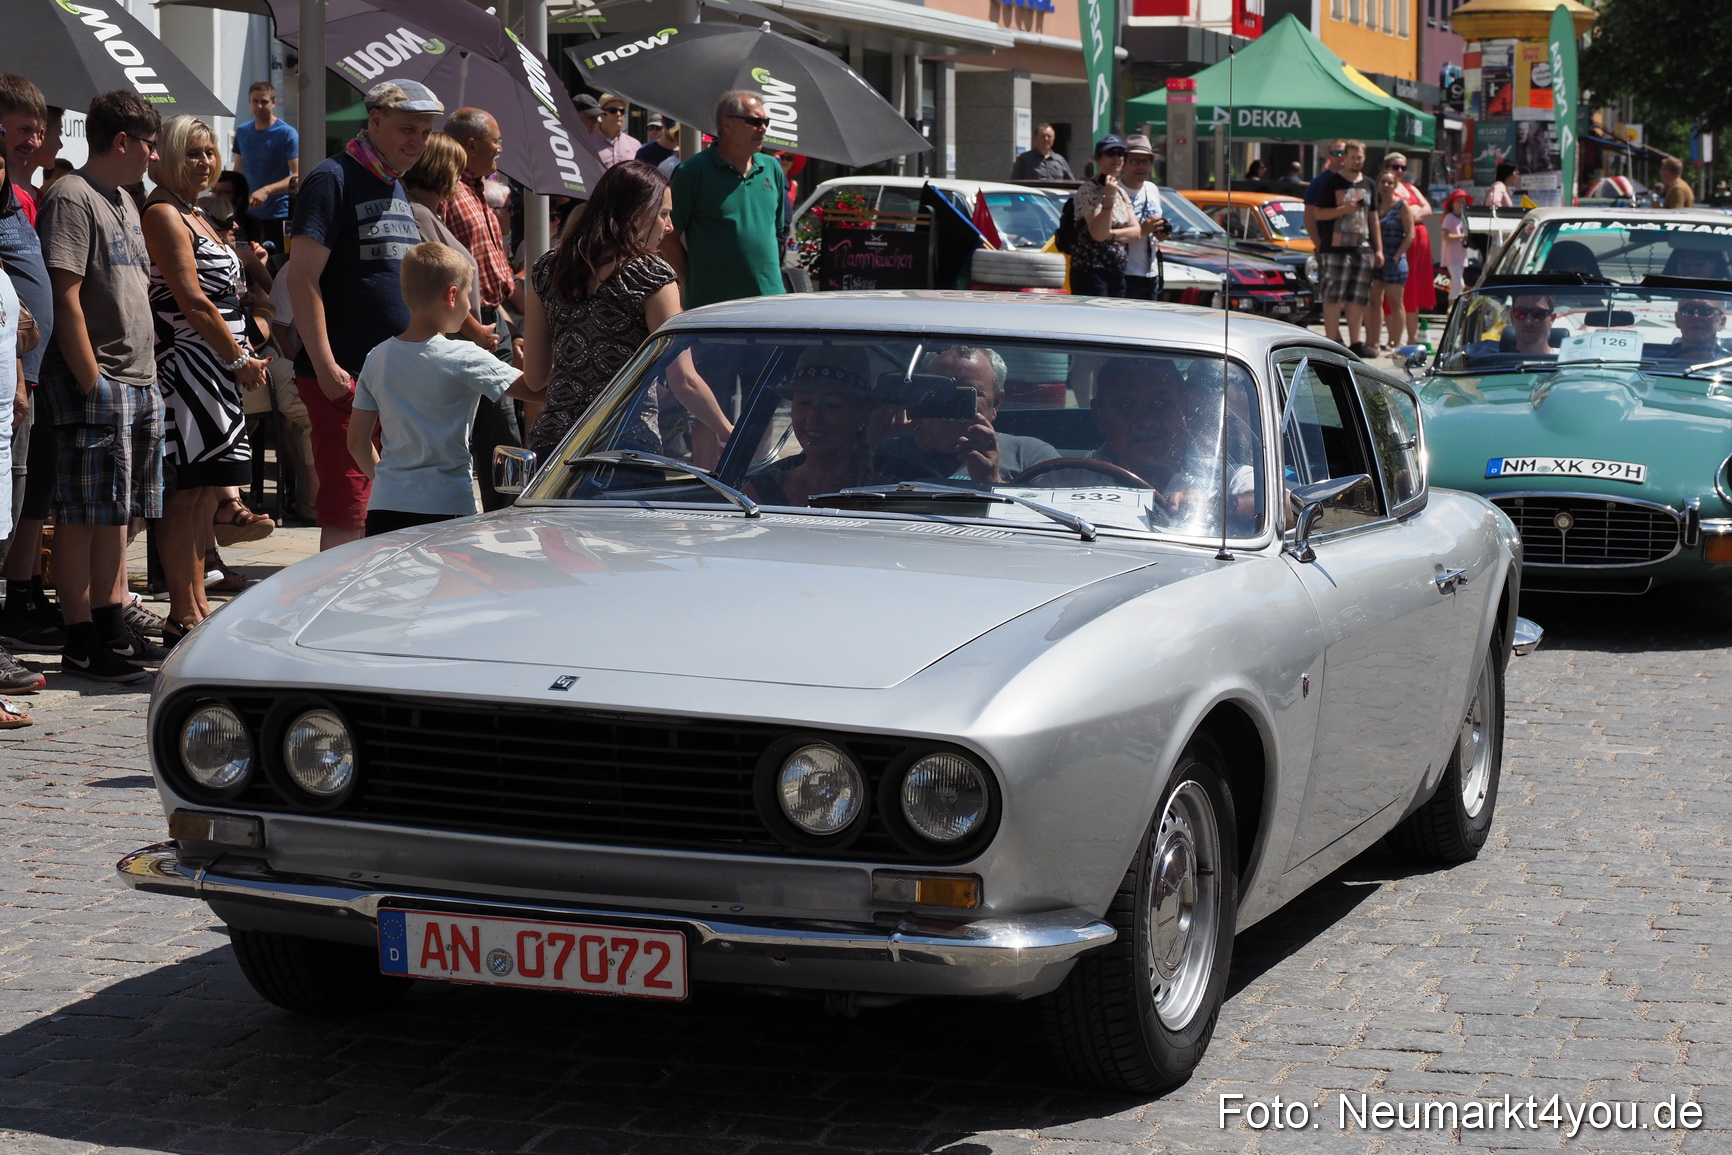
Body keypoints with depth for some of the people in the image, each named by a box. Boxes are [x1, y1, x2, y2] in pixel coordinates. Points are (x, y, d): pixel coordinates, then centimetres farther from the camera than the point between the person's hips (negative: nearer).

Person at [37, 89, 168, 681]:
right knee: (83, 515, -5)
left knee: (118, 511, 13)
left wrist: (146, 378, 17)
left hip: (139, 382, 9)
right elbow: (66, 299, -16)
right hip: (96, 385, -9)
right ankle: (81, 640, -3)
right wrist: (91, 383, -18)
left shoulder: (125, 202, 19)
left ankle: (112, 626, 19)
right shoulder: (72, 199, -10)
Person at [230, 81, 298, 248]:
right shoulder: (242, 132, 9)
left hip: (279, 214, -5)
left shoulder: (287, 133, -8)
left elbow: (297, 176, -16)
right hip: (249, 213, 5)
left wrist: (266, 190, -29)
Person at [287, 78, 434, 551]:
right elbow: (302, 278, -15)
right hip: (345, 377, -8)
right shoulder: (334, 179, -8)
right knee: (346, 514, -8)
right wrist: (325, 366, -21)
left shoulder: (395, 188, 18)